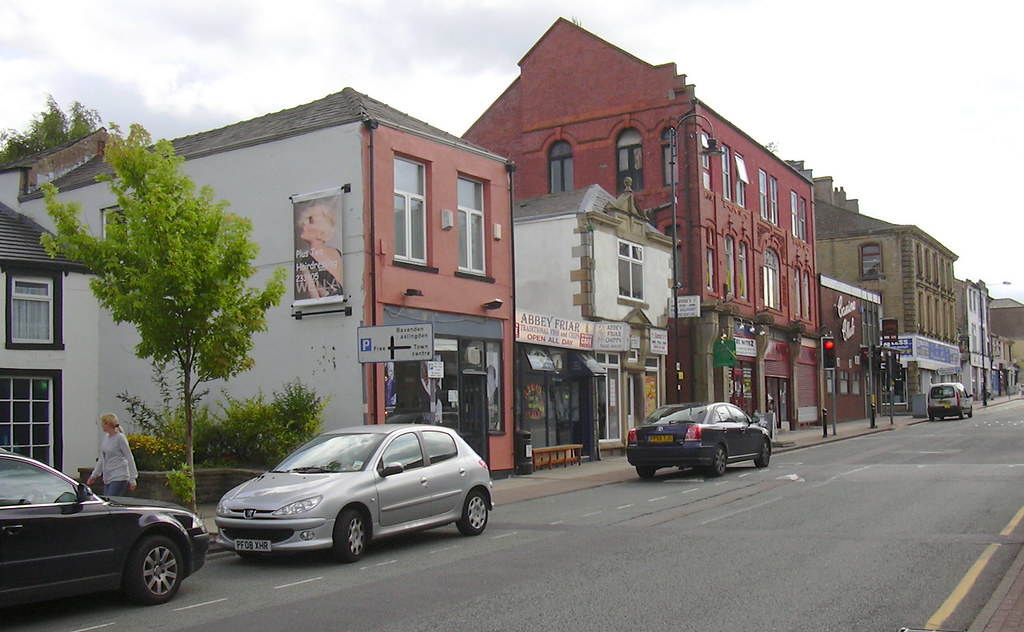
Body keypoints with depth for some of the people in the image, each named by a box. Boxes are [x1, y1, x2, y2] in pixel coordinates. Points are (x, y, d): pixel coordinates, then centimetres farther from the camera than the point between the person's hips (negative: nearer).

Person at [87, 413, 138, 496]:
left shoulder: (120, 438, -11)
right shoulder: (106, 438, 12)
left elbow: (129, 458, -10)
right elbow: (101, 459, 23)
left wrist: (132, 479, -13)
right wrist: (94, 475, 24)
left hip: (119, 477, -8)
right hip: (107, 478, 8)